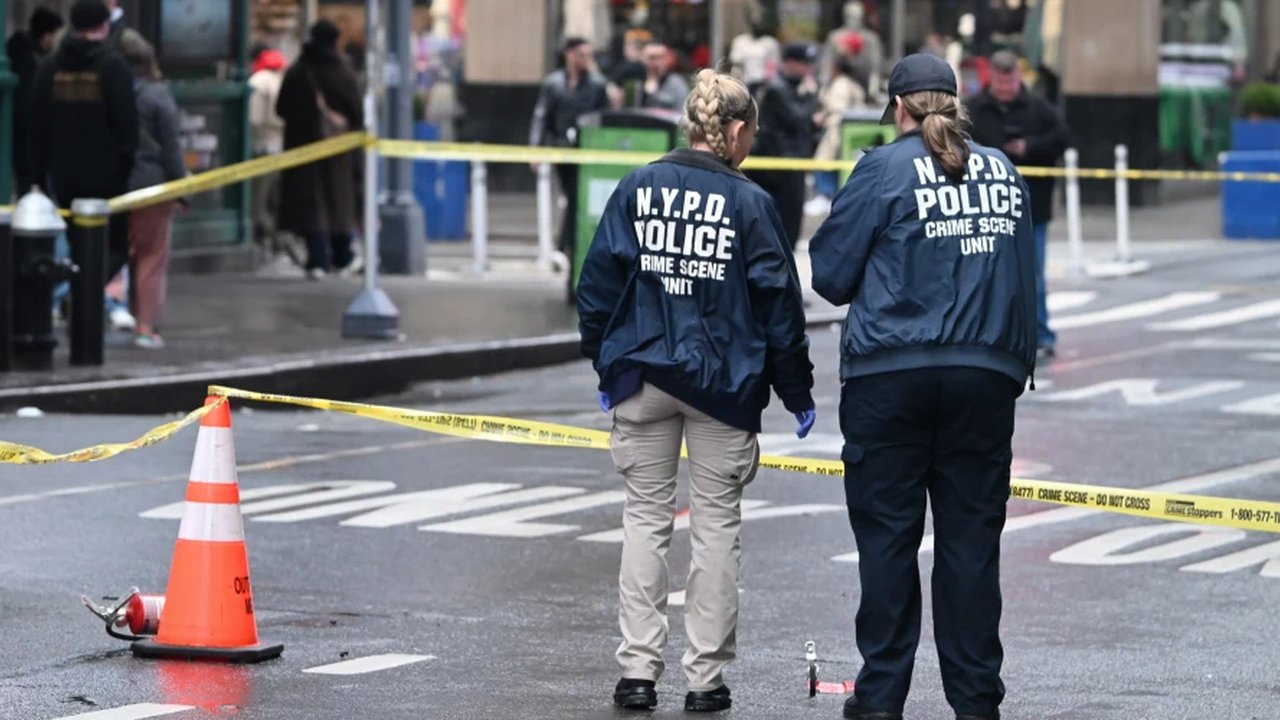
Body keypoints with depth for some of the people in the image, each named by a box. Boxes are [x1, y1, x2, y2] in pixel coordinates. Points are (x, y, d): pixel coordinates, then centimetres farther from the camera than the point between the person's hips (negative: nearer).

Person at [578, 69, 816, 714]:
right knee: (716, 522, 6)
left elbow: (598, 284, 2)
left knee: (644, 517, 8)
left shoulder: (636, 190, 0)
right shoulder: (749, 203, -6)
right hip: (723, 382, -2)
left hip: (641, 377, 2)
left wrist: (605, 364, 14)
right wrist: (797, 392, 6)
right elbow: (778, 303, -3)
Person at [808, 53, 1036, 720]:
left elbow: (831, 272, 0)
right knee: (971, 535, 6)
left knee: (887, 534, 3)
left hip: (892, 374, -3)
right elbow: (1024, 281, 17)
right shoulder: (1002, 171, 10)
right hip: (986, 374, 3)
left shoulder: (883, 168, -4)